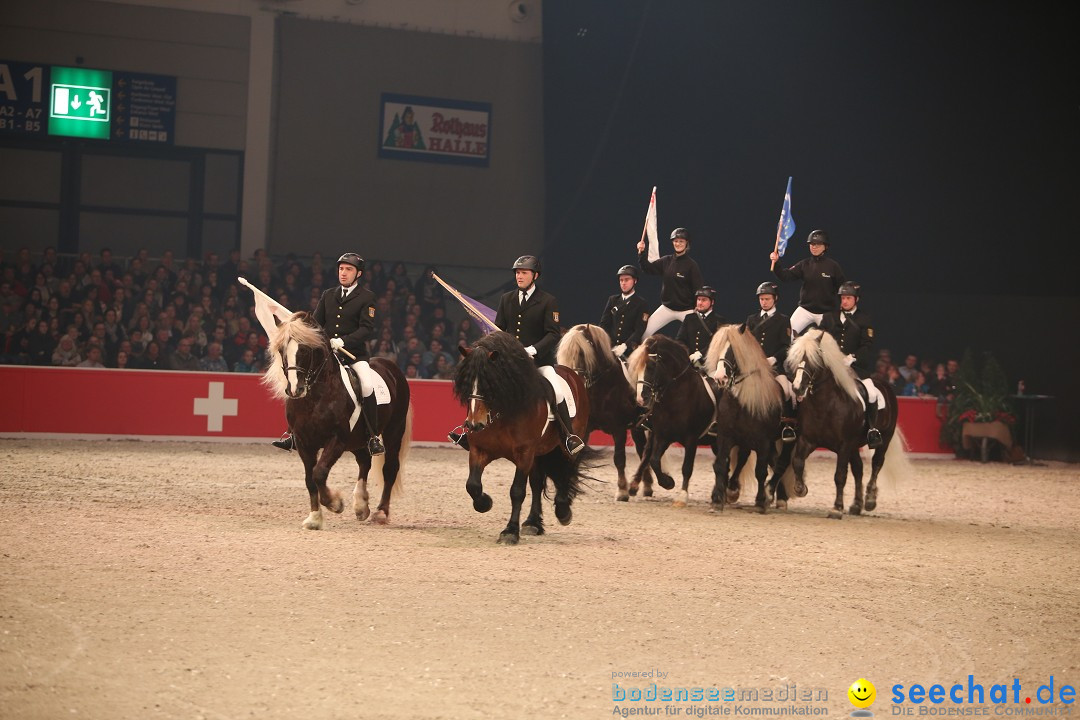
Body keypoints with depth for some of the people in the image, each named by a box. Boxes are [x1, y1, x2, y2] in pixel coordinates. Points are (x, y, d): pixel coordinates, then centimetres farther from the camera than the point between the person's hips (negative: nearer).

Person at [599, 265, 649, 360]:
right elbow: (604, 324, 13)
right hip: (610, 347, 3)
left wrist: (624, 346, -20)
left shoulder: (641, 304, 4)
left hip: (630, 349, -3)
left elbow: (639, 331, -5)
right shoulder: (613, 300, 17)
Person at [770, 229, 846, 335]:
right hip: (805, 309, 2)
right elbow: (786, 275, -9)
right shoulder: (804, 264, 2)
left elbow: (842, 288, -1)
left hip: (826, 311, -2)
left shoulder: (833, 265, -5)